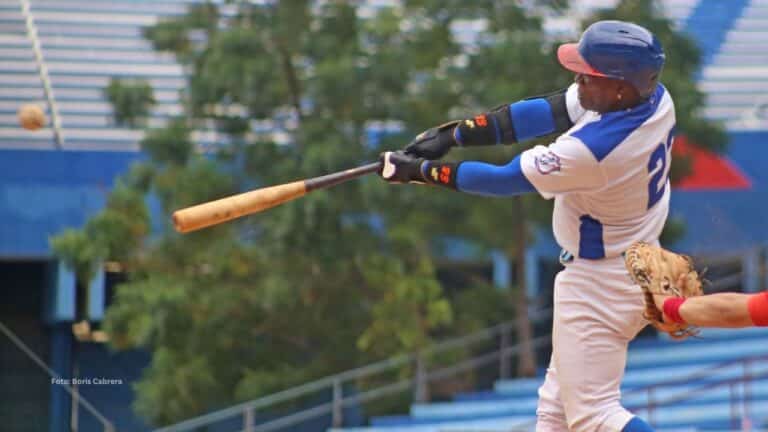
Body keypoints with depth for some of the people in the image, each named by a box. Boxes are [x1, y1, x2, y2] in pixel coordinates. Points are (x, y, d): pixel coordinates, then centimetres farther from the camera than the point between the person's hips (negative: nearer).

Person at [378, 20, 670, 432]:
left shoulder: (592, 149, -32)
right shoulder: (655, 97, -9)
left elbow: (505, 180, -20)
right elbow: (547, 111, -4)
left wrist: (418, 169, -9)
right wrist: (453, 133, -6)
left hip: (598, 286, -10)